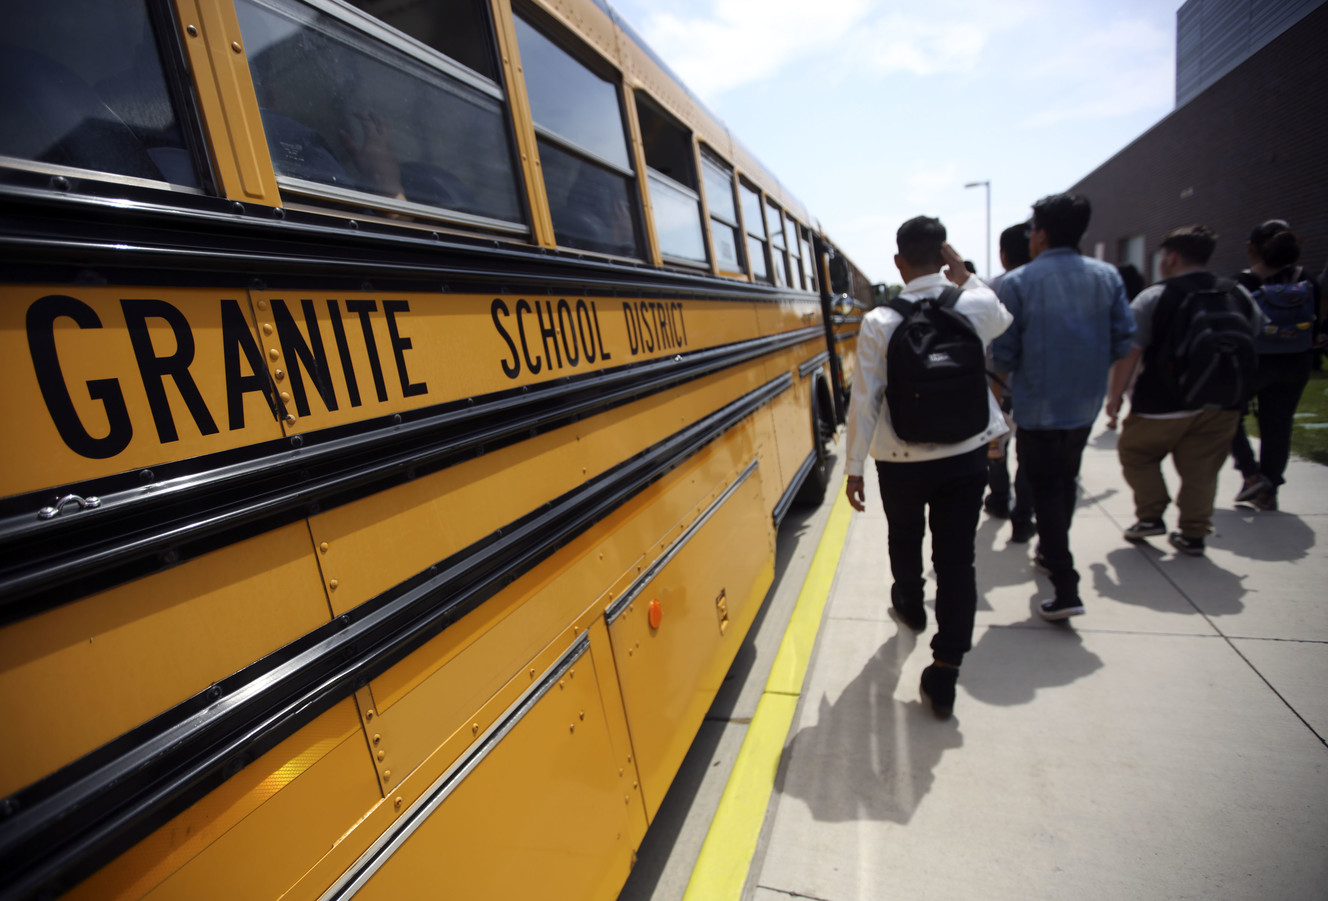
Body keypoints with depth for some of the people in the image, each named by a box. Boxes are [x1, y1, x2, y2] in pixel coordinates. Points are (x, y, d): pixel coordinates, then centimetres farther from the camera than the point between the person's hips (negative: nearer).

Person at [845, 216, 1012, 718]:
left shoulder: (878, 323, -13)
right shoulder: (977, 306, -6)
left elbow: (864, 401, -13)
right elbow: (1002, 322, 21)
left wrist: (854, 467, -5)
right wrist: (965, 277, 14)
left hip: (901, 461, -1)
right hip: (966, 456, 1)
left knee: (905, 539, 25)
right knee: (957, 559, 7)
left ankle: (910, 605, 52)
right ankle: (945, 674, 10)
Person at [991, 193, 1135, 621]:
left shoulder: (1017, 282, -12)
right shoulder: (1107, 276, 1)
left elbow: (1003, 353, -12)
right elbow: (1123, 340, 1)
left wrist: (1012, 373, 10)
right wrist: (1088, 369, 17)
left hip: (1037, 406, -5)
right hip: (1085, 404, 5)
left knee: (1045, 489, 4)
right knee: (1065, 481, 22)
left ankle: (1066, 589, 0)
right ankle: (1051, 552, 41)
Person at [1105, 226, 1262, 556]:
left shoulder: (1154, 297, -10)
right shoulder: (1240, 296, 9)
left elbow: (1129, 353, -14)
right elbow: (1251, 345, 17)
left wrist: (1115, 396, -6)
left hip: (1164, 404, -5)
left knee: (1136, 455, 15)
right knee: (1201, 471, 13)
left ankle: (1150, 516, 13)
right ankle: (1193, 534, 17)